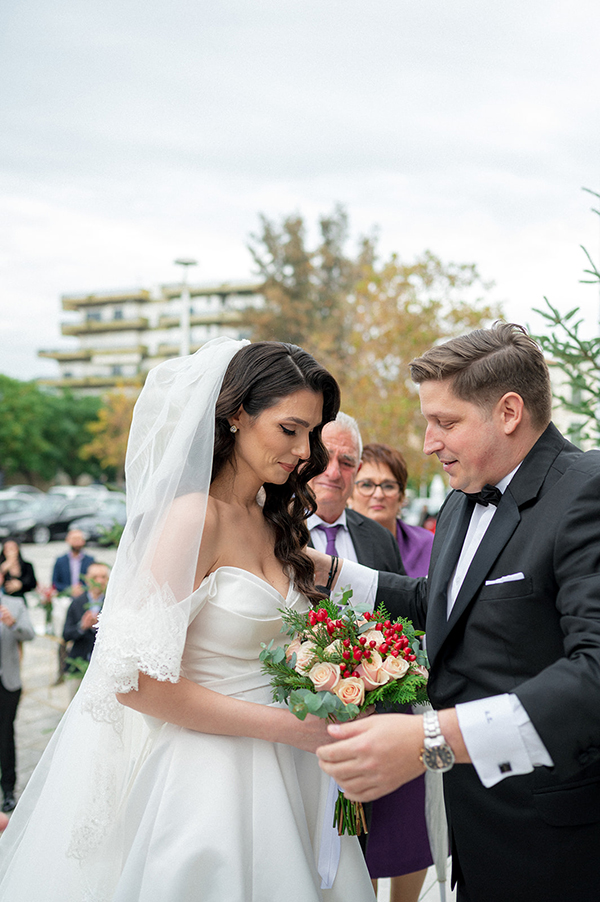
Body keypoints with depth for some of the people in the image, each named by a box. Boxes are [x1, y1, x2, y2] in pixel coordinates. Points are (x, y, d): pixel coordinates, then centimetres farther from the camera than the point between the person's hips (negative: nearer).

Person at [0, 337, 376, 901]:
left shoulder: (273, 521, 6)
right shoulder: (195, 516, -18)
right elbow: (136, 681, -22)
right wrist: (281, 724, -18)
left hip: (273, 770, 8)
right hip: (201, 775, -8)